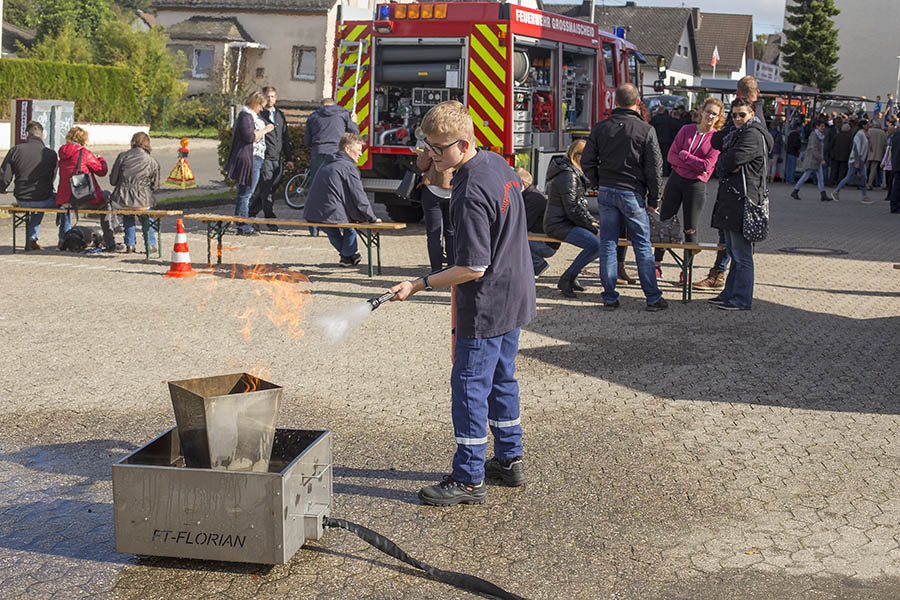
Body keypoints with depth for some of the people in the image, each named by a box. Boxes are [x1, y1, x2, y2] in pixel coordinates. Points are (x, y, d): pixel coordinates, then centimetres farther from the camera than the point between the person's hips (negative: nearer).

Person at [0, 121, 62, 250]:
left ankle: (32, 238, 35)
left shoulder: (15, 150, -5)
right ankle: (63, 240, 27)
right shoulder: (51, 154, -6)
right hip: (43, 199, -3)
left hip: (21, 200, 3)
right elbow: (51, 179, 5)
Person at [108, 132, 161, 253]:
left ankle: (130, 245, 30)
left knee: (128, 215, 34)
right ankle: (150, 245, 31)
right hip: (141, 201, 0)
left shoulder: (123, 156, 2)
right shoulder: (152, 162, 2)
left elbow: (112, 180, 4)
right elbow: (154, 187, 8)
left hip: (120, 201, 0)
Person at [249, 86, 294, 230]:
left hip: (277, 159, 6)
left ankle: (250, 213, 22)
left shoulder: (280, 115, 18)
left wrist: (289, 158, 17)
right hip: (264, 158, -6)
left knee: (269, 189, 9)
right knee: (266, 190, -8)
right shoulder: (258, 114, -3)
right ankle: (270, 219, -4)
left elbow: (285, 138, 22)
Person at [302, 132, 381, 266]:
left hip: (311, 215, 8)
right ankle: (348, 256, 23)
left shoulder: (327, 164, 19)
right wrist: (372, 219, 3)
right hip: (330, 215, -8)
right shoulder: (349, 167, -7)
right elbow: (359, 198, -8)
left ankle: (346, 254, 42)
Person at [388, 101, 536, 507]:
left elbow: (473, 268, -25)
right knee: (502, 379, 19)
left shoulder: (471, 193, -25)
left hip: (486, 305, -10)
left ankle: (469, 479, 6)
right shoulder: (499, 163, 3)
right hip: (516, 296, 10)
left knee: (469, 385, -1)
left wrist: (419, 286, -21)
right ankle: (509, 460, 31)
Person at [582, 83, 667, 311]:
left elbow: (587, 162, 5)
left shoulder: (600, 128, 2)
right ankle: (653, 298, 6)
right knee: (643, 246, 4)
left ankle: (609, 297, 10)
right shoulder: (645, 130, -7)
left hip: (606, 192, 3)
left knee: (607, 244, 8)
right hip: (632, 193, -3)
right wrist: (654, 197, 5)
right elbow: (654, 167, -5)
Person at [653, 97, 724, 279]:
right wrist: (693, 163, -14)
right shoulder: (687, 130, 3)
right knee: (664, 223, 5)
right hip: (676, 179, 3)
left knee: (690, 229, 3)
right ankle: (657, 264, 14)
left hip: (696, 184, -3)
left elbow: (707, 165, -14)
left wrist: (684, 155, -9)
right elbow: (671, 155, -3)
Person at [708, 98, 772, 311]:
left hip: (743, 200, -10)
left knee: (742, 255, -7)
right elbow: (721, 165, 15)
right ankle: (729, 294, 22)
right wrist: (728, 167, -7)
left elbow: (734, 158, -21)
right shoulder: (736, 134, 22)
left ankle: (742, 300, -3)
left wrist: (724, 165, -1)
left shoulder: (754, 135, -9)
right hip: (729, 200, 10)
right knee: (733, 252, 15)